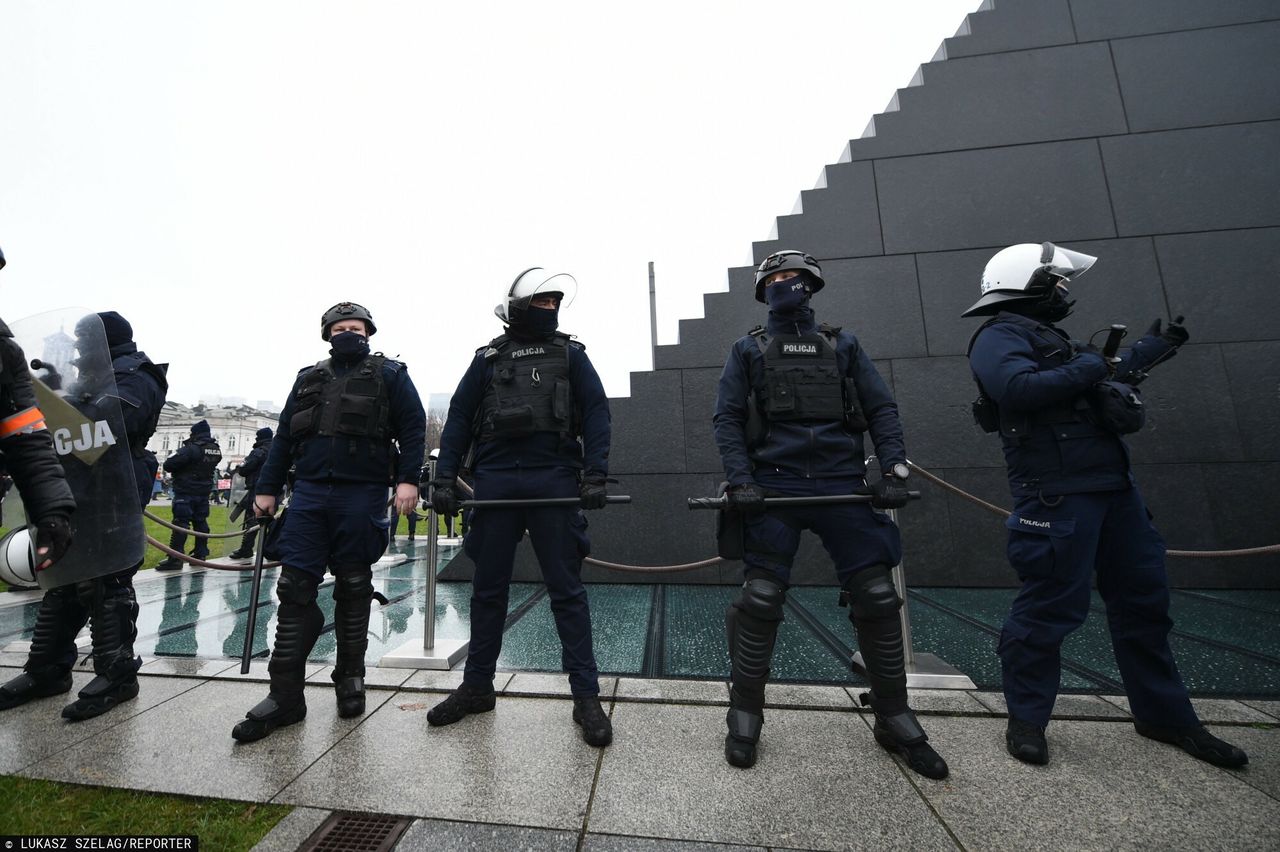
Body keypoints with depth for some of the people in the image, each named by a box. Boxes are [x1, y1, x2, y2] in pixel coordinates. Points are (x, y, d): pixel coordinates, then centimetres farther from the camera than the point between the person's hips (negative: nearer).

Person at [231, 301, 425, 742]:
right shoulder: (308, 378, 18)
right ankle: (285, 693, 13)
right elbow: (284, 436, 18)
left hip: (361, 497, -4)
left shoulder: (389, 374, 4)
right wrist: (267, 487, 12)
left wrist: (408, 479, -15)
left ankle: (350, 679, 23)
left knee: (353, 589, 6)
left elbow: (413, 427, -5)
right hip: (309, 494, 4)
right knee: (294, 587, 2)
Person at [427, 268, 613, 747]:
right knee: (488, 588, 12)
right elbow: (459, 417, 12)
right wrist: (444, 478, 2)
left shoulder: (570, 354, 10)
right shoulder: (488, 358, 14)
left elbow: (596, 412, 2)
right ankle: (477, 687, 31)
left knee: (567, 590, 2)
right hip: (495, 481, 2)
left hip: (555, 482, -2)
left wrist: (594, 475, -10)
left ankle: (586, 696, 14)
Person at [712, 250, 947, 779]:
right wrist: (740, 480, -10)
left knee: (877, 599, 4)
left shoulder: (842, 346, 17)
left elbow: (882, 409, 12)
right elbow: (726, 419, 3)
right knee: (760, 601, -4)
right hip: (774, 488, -2)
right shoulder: (748, 351, 12)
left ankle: (894, 720, 26)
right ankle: (745, 718, 17)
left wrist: (894, 471, -2)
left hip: (842, 484, 3)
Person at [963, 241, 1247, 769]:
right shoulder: (999, 337, -10)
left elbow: (1091, 388, 33)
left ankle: (1165, 715, 36)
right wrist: (1089, 367, -15)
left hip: (1113, 488, 10)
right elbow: (1020, 389, -28)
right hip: (1057, 496, -10)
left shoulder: (1050, 338, 21)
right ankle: (1026, 720, 12)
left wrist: (1151, 349, 41)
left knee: (1143, 601, 18)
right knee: (1049, 607, -4)